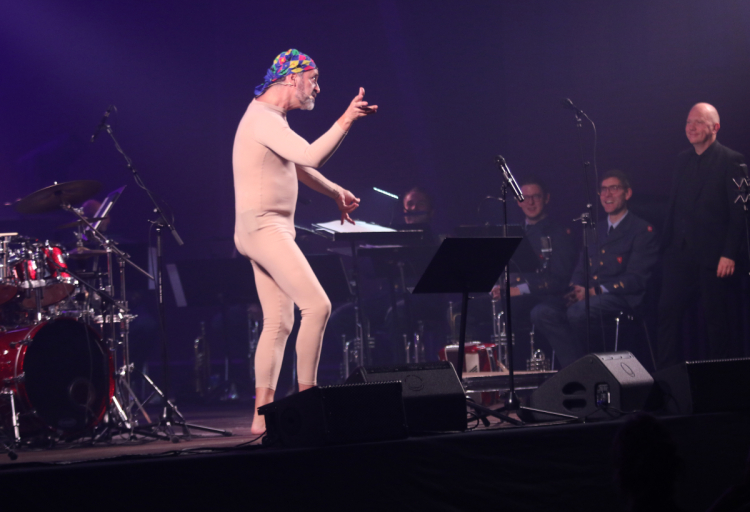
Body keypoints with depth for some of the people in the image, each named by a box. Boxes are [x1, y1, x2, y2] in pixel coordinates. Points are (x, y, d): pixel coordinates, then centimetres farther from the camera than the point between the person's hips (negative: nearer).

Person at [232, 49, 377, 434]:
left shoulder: (273, 119, 18)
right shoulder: (263, 120, -15)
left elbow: (299, 165, 33)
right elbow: (311, 156, -27)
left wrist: (335, 192, 36)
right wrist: (346, 120, -24)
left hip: (271, 230, 11)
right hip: (262, 227, -11)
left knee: (279, 323, 9)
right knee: (317, 305, -17)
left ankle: (262, 416, 9)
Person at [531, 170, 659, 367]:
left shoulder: (642, 231, 2)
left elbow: (636, 279, -8)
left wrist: (595, 291, -17)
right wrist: (576, 290, -3)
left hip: (621, 298, -7)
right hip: (585, 295, 7)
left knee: (578, 312, -36)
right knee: (541, 313, -20)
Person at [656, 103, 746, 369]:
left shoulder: (731, 160, -6)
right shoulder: (683, 160, 13)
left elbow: (738, 212, -10)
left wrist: (729, 254, -15)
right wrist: (667, 245, 9)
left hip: (714, 256, -6)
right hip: (681, 254, 6)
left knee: (717, 319, 2)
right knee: (668, 312, 1)